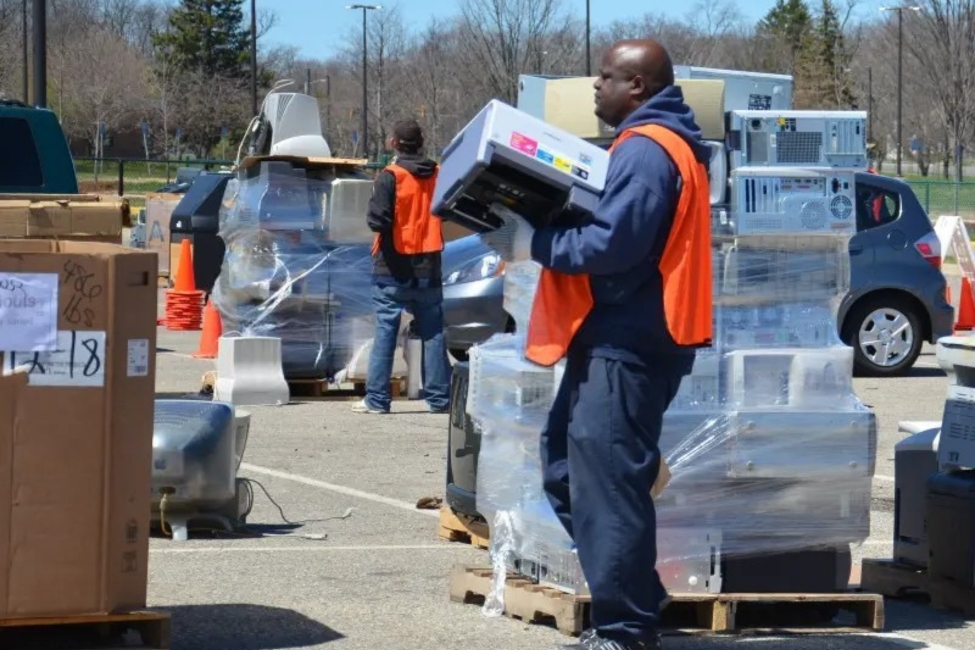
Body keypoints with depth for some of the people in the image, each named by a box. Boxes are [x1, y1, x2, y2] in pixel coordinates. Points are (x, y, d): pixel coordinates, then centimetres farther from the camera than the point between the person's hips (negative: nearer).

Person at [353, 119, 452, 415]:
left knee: (385, 331, 0)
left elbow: (378, 220, -18)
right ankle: (439, 398, 7)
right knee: (433, 333, 8)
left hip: (393, 268, -4)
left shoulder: (390, 176, -12)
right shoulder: (438, 175, 2)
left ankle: (377, 399, -1)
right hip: (428, 268, 4)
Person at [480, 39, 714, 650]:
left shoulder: (646, 150, -15)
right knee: (570, 468, 16)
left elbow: (610, 244, -23)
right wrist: (537, 228, 10)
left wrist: (532, 243, -13)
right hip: (624, 337, 11)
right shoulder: (660, 142, 18)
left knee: (607, 483, -8)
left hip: (627, 344, -11)